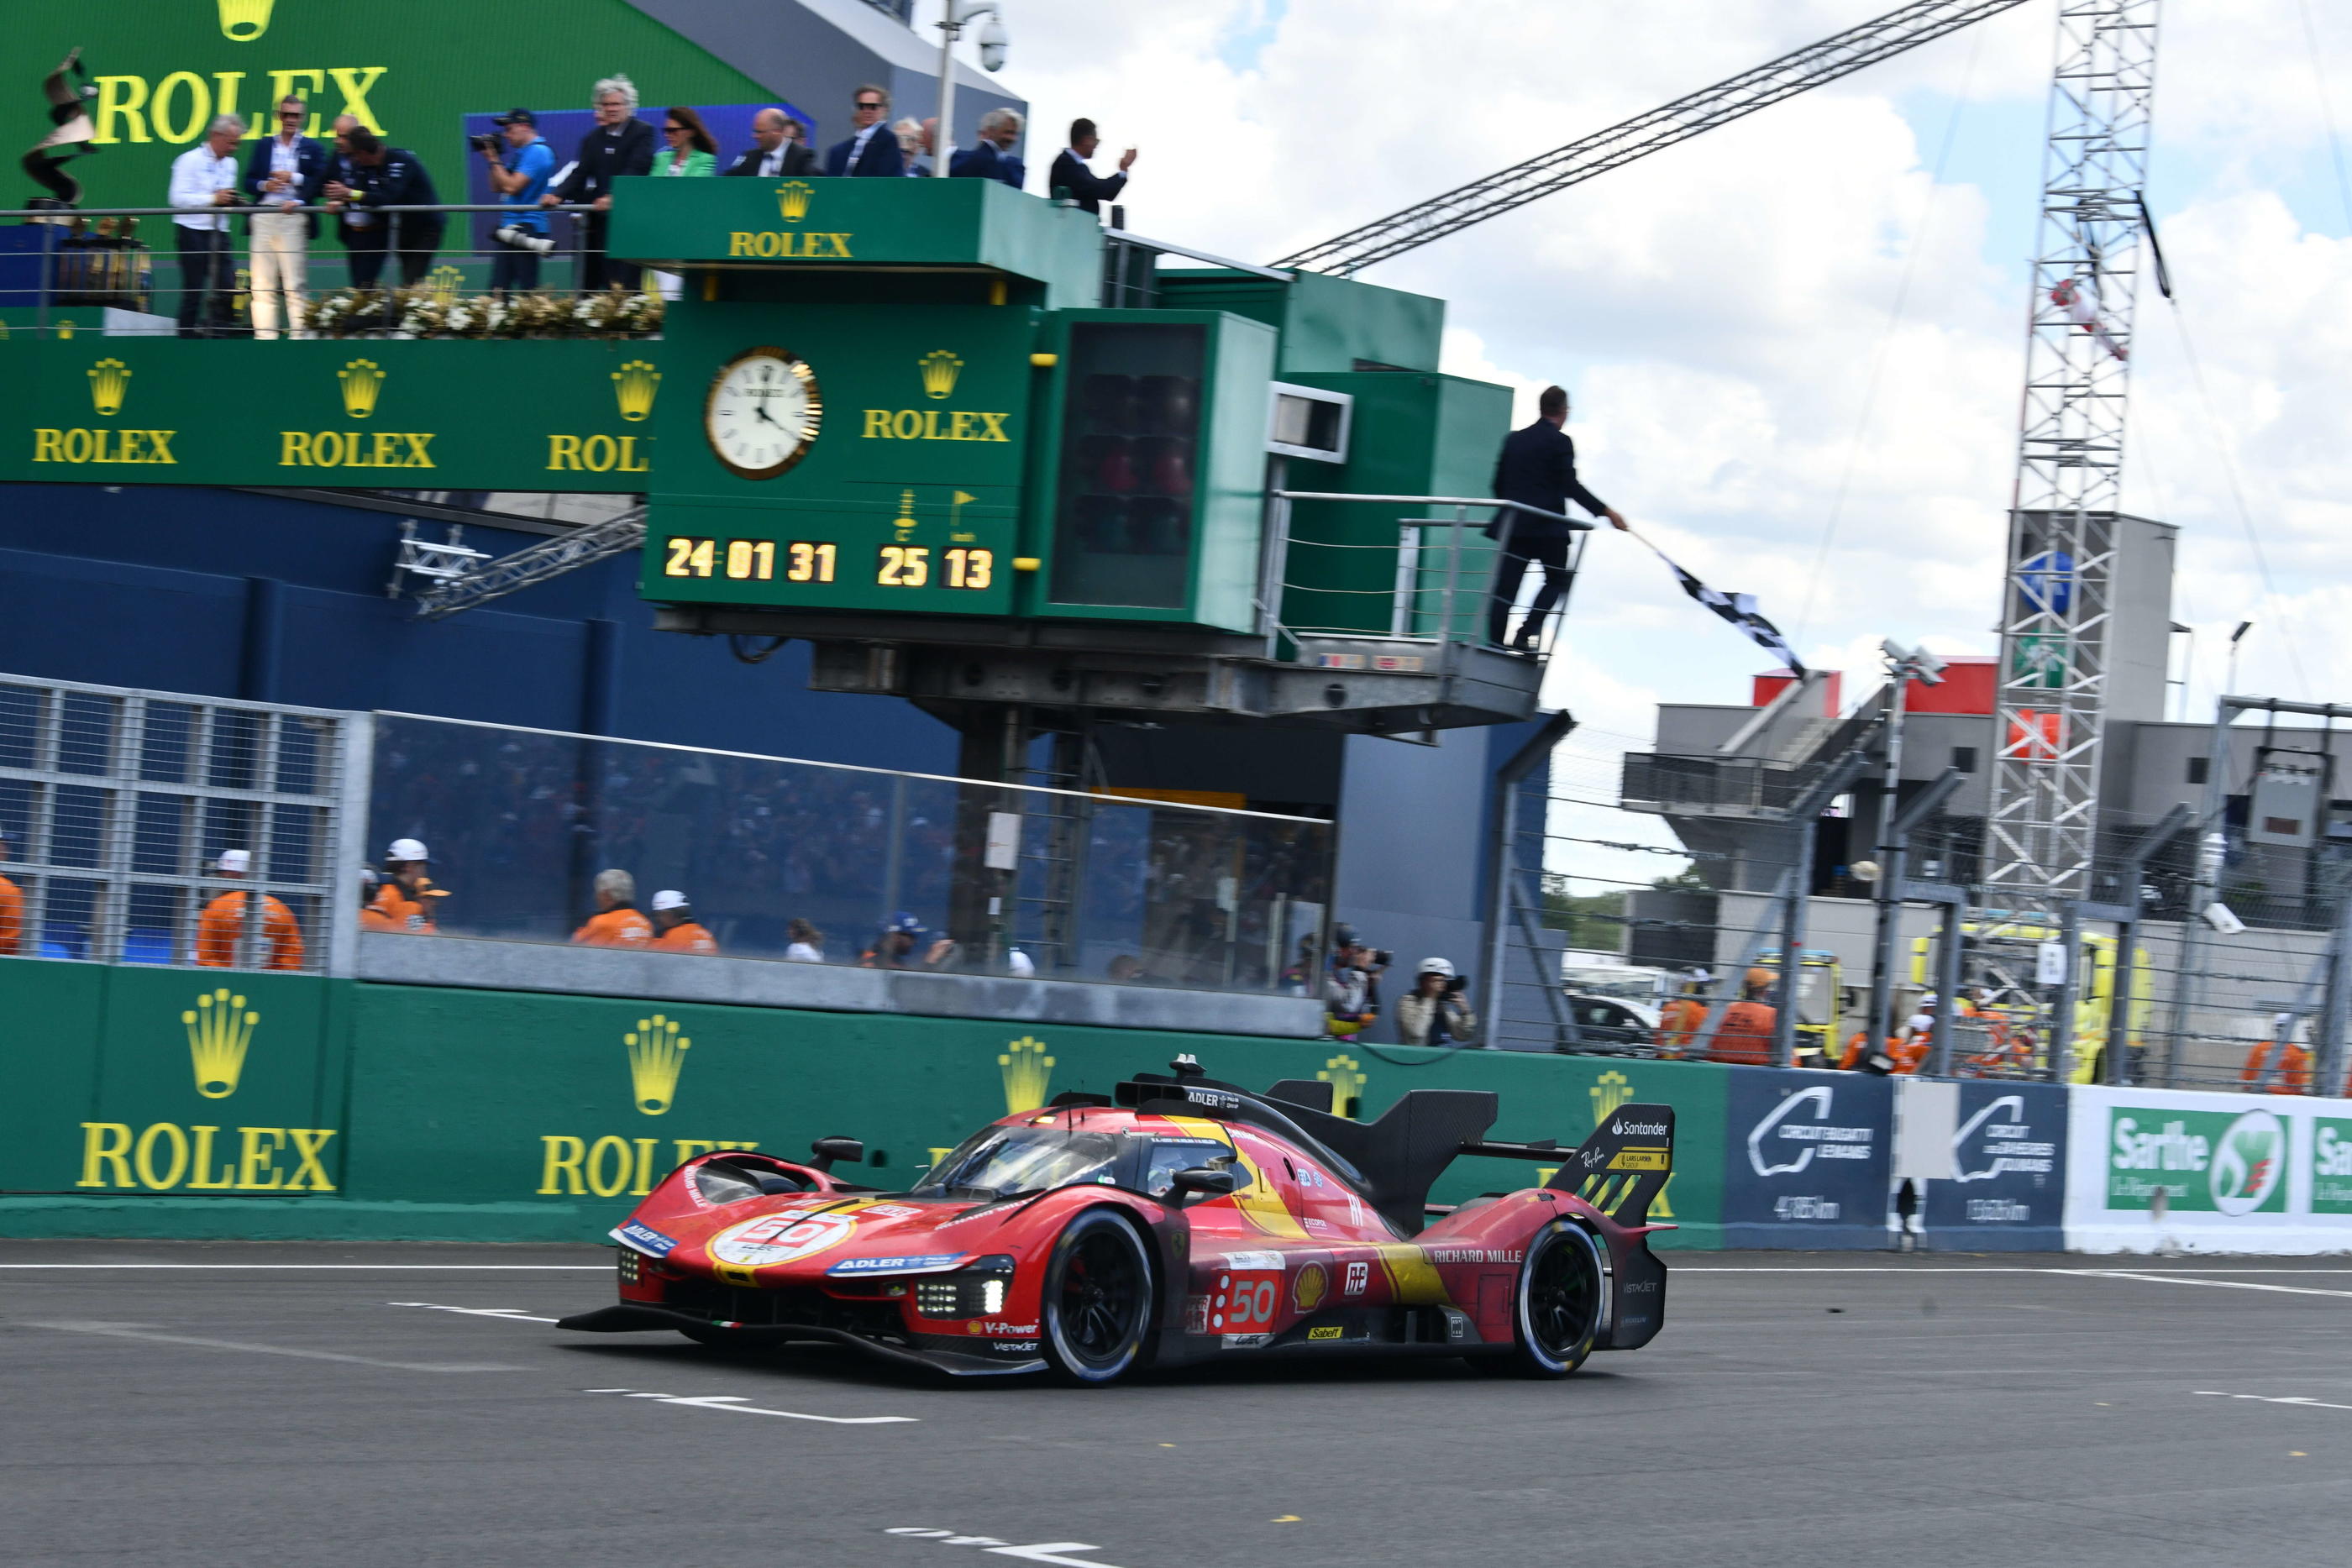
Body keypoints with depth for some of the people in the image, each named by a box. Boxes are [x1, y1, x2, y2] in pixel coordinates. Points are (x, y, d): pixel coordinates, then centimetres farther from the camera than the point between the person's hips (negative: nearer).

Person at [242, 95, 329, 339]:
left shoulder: (313, 148, 10)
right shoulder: (263, 146, 18)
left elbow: (320, 184, 0)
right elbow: (248, 182, 13)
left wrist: (294, 179, -9)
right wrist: (265, 185, -6)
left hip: (294, 218, -3)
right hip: (263, 217, 3)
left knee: (295, 283, -8)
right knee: (262, 284, 0)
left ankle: (299, 335, -8)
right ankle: (264, 336, 1)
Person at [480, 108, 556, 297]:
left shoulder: (537, 152, -11)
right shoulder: (519, 153, 18)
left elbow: (512, 186, -18)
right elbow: (497, 187, 20)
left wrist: (495, 161, -8)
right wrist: (492, 160, 8)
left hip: (527, 229, -10)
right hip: (509, 228, 10)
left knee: (527, 292, -10)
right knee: (498, 291, 6)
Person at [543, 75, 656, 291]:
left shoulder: (643, 133, -1)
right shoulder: (592, 139, 15)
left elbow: (636, 171, -13)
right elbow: (579, 173, 6)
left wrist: (613, 197, -27)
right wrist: (558, 195, -13)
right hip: (598, 221, 6)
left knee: (627, 283, -10)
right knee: (592, 283, 6)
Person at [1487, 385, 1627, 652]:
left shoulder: (1514, 439, 11)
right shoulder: (1560, 442, -5)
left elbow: (1499, 484, 14)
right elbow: (1570, 486, -13)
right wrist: (1606, 511, -11)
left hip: (1513, 526, 5)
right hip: (1548, 528, -5)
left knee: (1506, 587, 3)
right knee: (1557, 580, 12)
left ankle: (1495, 643, -4)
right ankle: (1526, 632, -7)